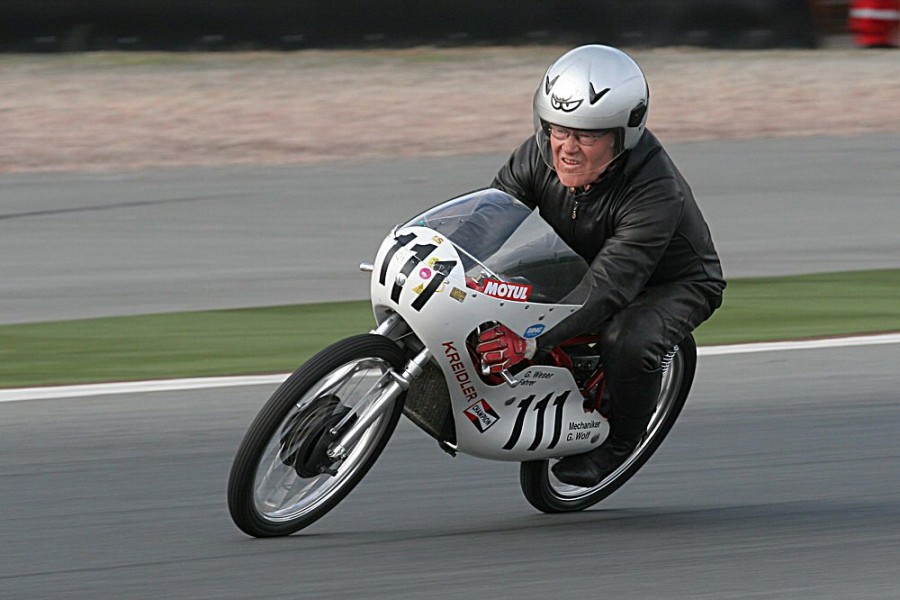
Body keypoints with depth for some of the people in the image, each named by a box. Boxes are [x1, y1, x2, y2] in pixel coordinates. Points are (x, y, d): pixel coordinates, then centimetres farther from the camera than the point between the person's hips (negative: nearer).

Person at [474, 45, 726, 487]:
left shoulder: (656, 191, -37)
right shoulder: (539, 155, -20)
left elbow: (609, 289, -45)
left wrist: (531, 342, -58)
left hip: (675, 283, -6)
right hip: (581, 267, 6)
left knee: (627, 341, -36)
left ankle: (620, 441, -8)